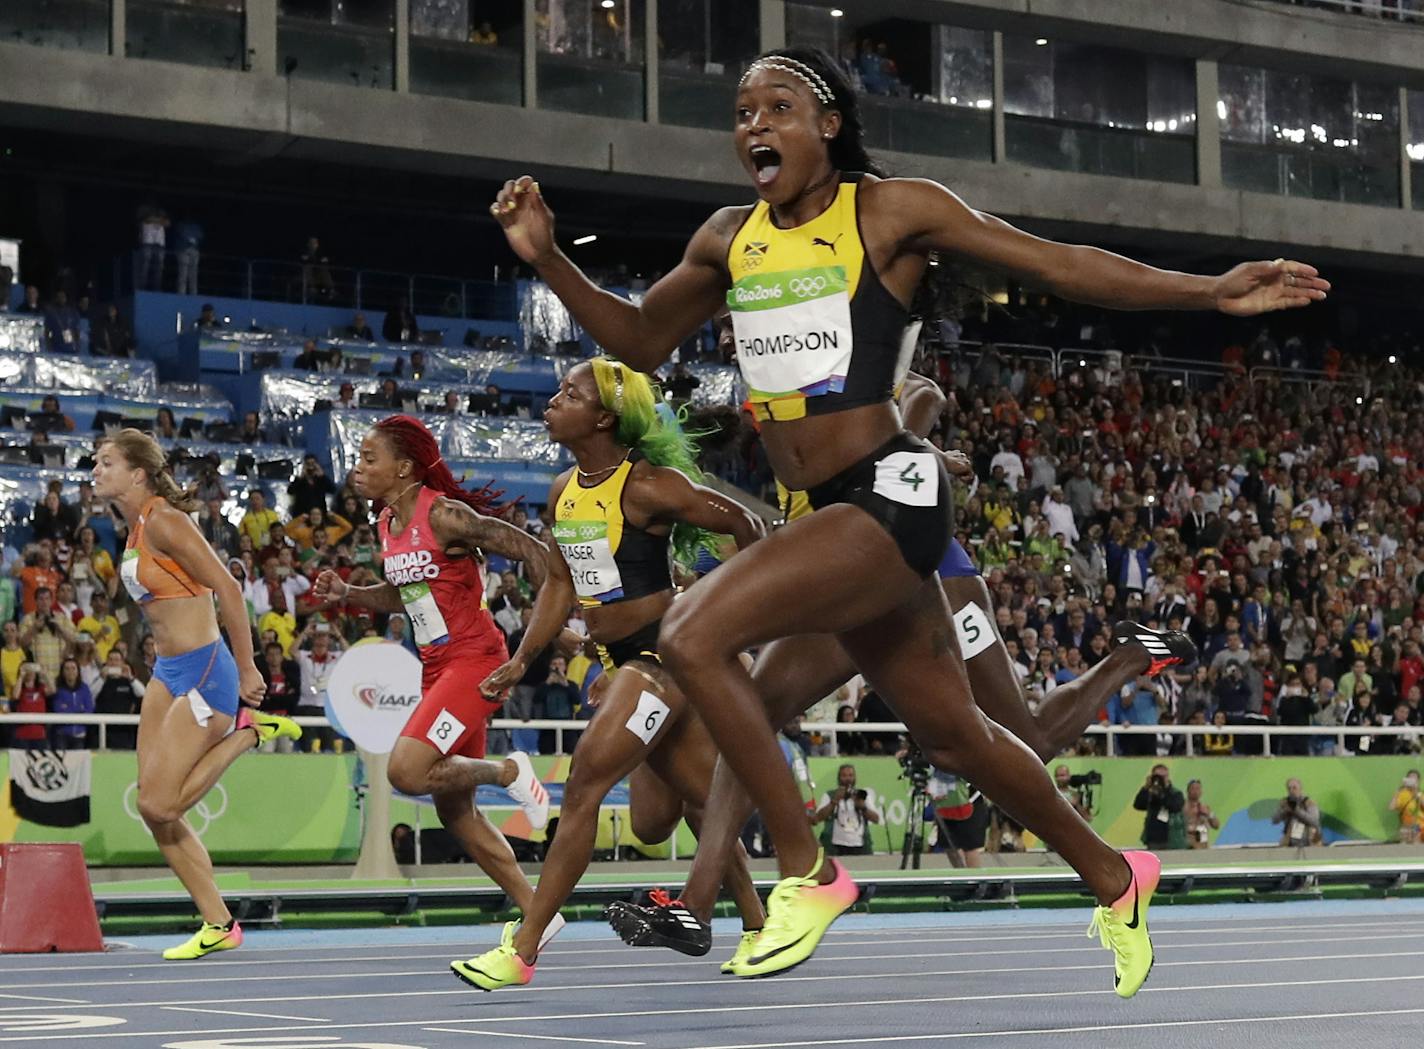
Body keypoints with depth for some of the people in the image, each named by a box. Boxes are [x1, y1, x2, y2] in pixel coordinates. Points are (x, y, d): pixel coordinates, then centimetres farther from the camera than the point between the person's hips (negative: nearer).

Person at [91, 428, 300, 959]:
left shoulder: (163, 521, -16)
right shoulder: (136, 528, 11)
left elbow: (227, 588, -19)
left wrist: (247, 671, -16)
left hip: (203, 671, -9)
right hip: (167, 673, 9)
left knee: (158, 804, -10)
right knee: (152, 808, 5)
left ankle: (245, 730, 5)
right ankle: (218, 926, 13)